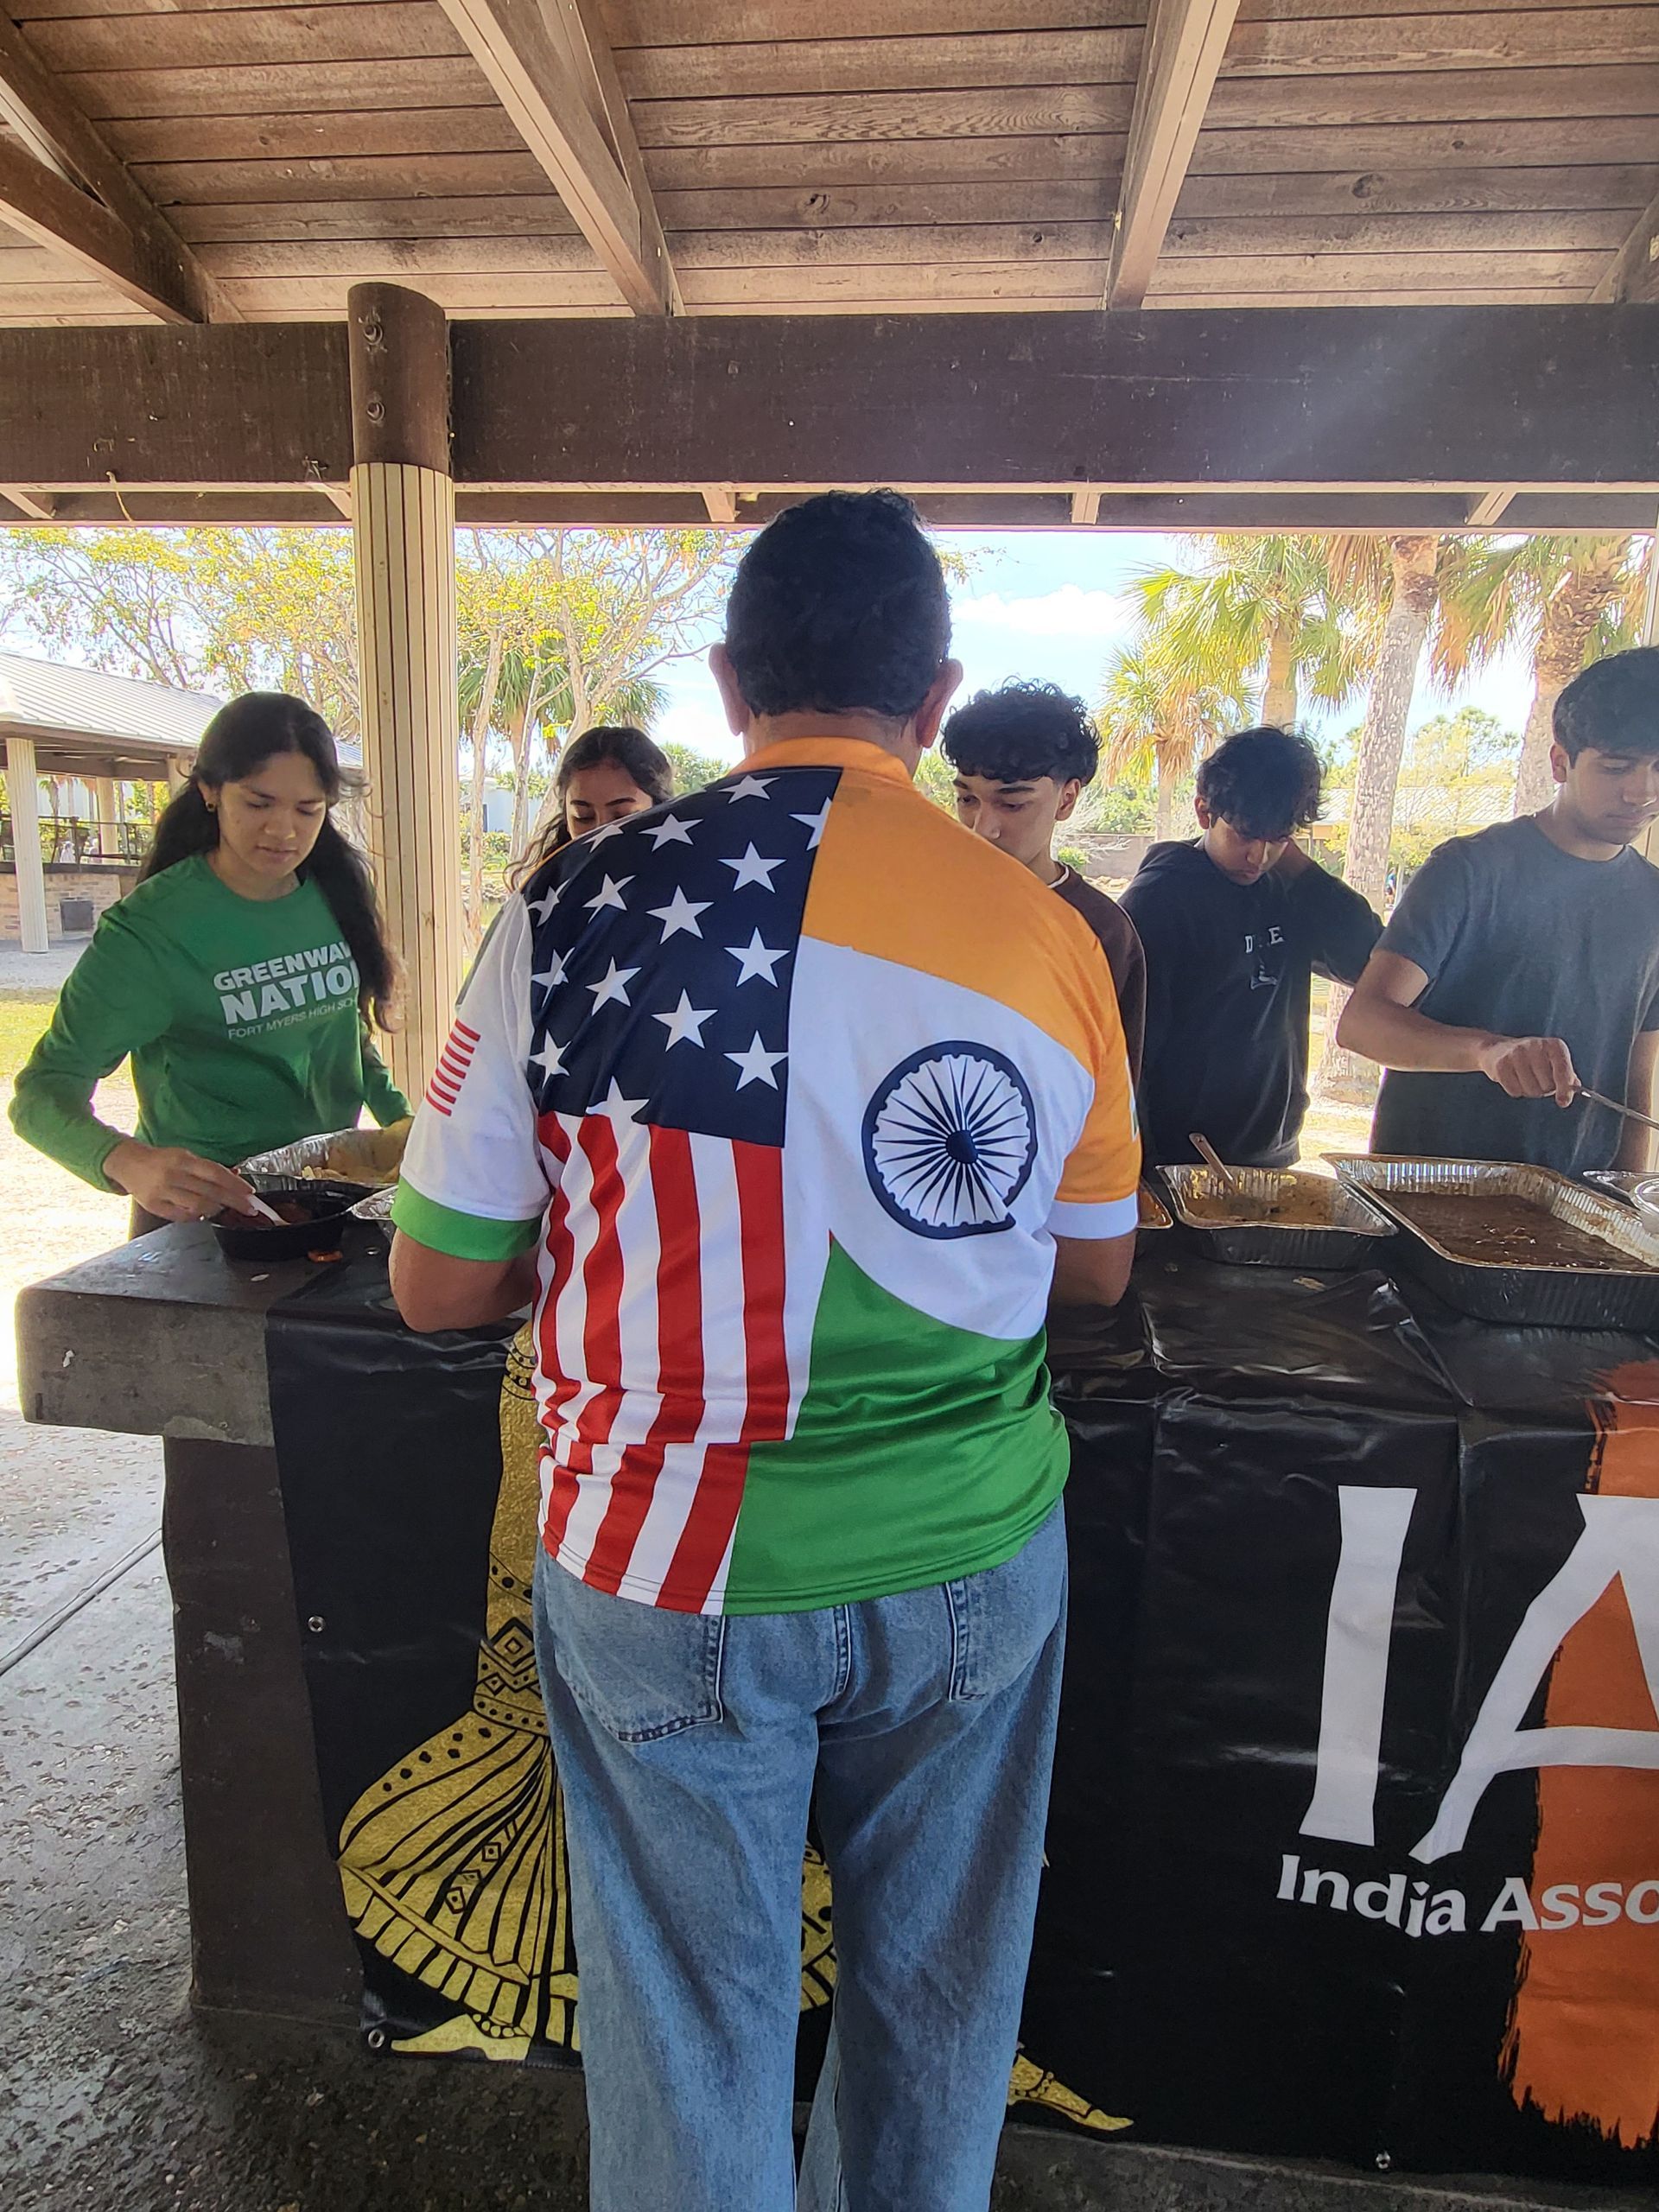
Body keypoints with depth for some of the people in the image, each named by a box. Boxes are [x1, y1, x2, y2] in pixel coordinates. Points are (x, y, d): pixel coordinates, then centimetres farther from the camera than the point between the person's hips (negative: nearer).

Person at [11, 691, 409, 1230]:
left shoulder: (336, 892, -1)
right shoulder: (148, 929, -18)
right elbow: (44, 1091, -20)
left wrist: (399, 1118, 1)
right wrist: (128, 1161, -40)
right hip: (202, 1209, -4)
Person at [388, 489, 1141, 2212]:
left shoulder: (570, 910, -13)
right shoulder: (1045, 935, -8)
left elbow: (437, 1285, -7)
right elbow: (1095, 1271, 4)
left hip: (673, 1574, -1)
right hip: (972, 1558, 3)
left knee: (692, 2022, 21)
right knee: (934, 2000, 26)